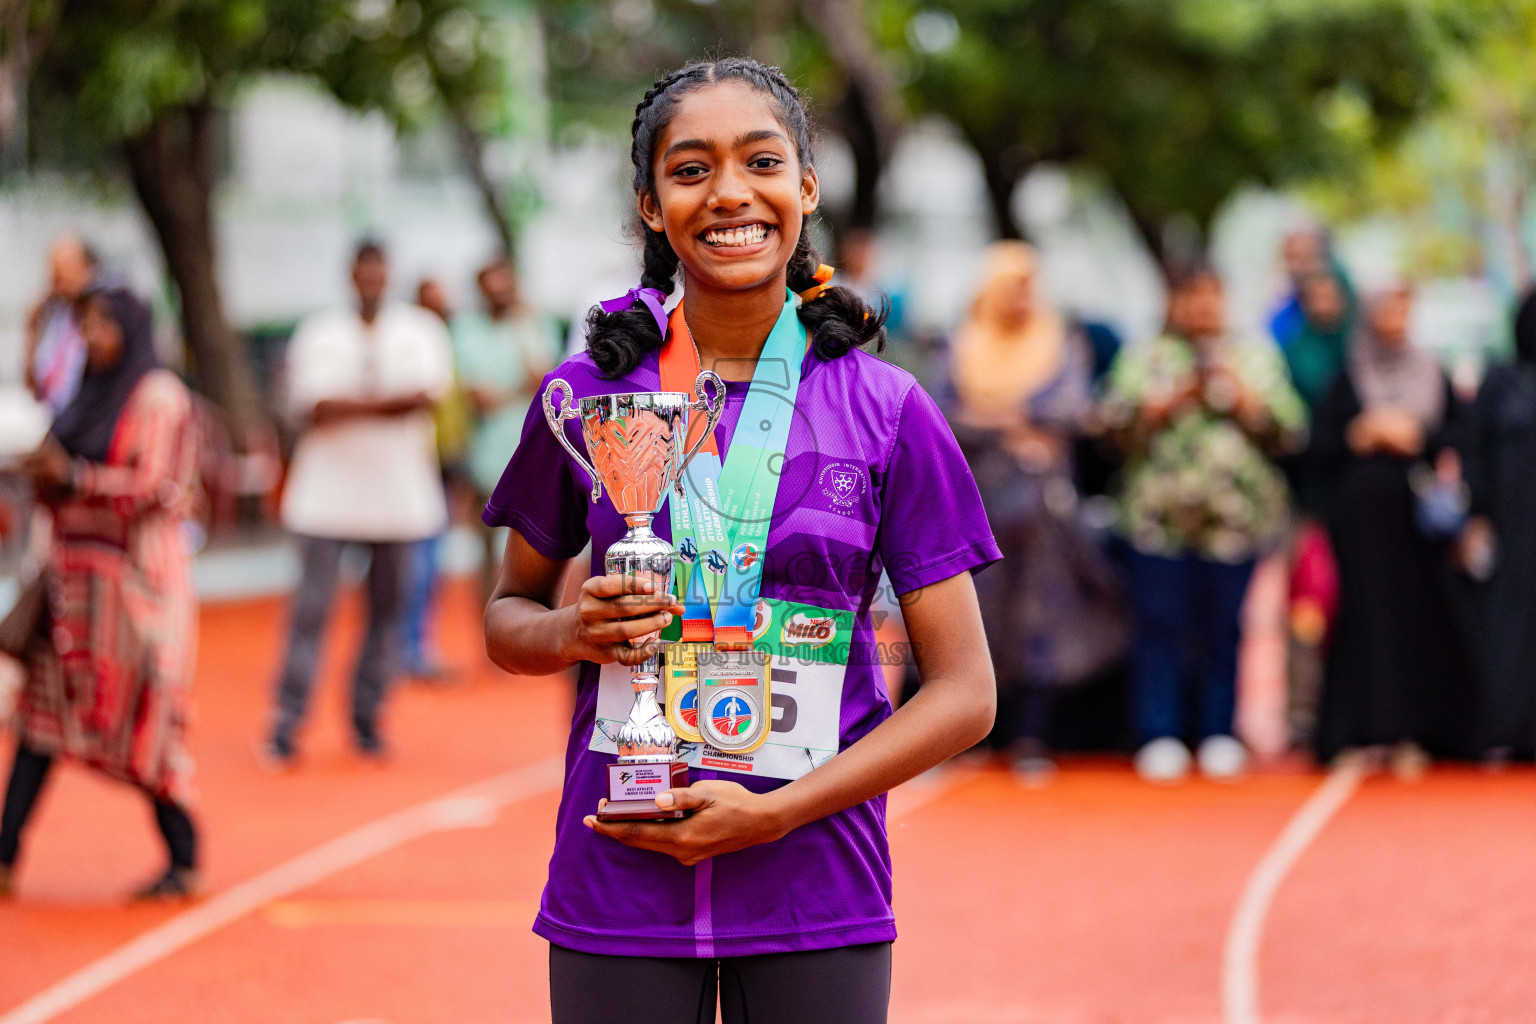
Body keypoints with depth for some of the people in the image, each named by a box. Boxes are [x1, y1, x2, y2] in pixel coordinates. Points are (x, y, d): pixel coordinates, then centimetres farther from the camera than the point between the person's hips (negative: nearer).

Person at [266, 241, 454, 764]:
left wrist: (347, 406, -12)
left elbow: (426, 393, -9)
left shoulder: (419, 329, 6)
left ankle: (367, 719, 15)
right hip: (328, 492, -2)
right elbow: (315, 406, -10)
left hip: (398, 494, 2)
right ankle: (286, 725, -3)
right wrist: (387, 402, -10)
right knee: (311, 609, -6)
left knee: (387, 610, 5)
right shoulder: (318, 334, 3)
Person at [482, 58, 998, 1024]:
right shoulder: (587, 397, 3)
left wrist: (770, 813, -11)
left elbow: (964, 694, -1)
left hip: (814, 895, -1)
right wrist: (572, 633, -8)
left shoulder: (888, 411, -1)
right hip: (617, 896, 1)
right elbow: (508, 616, 15)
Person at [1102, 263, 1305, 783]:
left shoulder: (1256, 359, 15)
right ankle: (1159, 736, 4)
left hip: (1235, 514, 1)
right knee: (1161, 625, -3)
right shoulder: (1144, 358, 12)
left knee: (1224, 629, 2)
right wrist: (1168, 402, -10)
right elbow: (1115, 422, 0)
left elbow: (1289, 432, 6)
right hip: (1160, 515, -1)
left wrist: (1244, 397, -7)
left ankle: (1220, 737, 11)